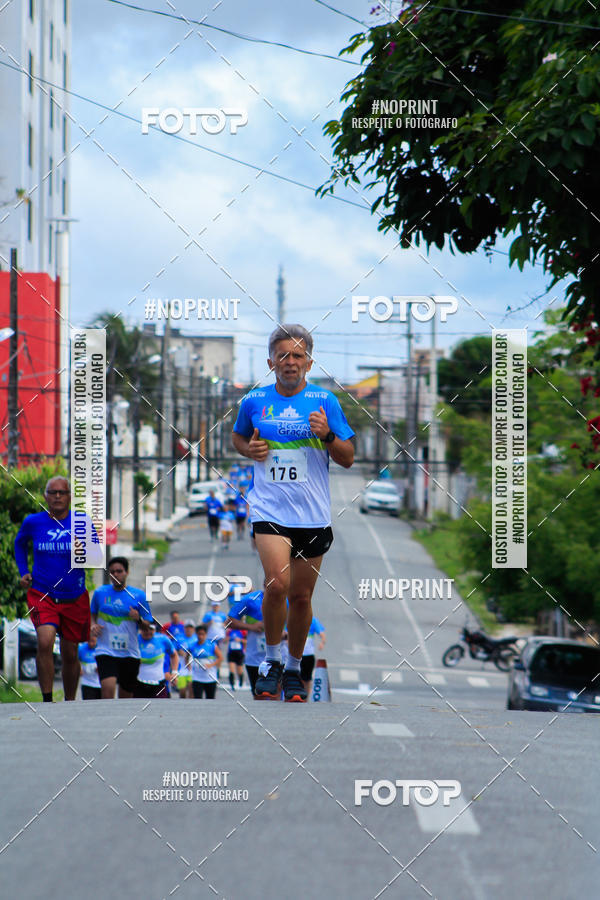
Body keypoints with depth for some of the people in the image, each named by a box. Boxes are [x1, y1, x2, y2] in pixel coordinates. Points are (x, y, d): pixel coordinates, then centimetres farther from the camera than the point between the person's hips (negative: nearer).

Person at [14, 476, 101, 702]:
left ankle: (69, 703, 32)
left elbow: (98, 556, -3)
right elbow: (20, 544, 21)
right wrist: (23, 572, 10)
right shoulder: (33, 522, 0)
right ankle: (47, 701, -19)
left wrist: (86, 552, -25)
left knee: (70, 654, 11)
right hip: (42, 595, -1)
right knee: (45, 642, -24)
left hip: (74, 598, 1)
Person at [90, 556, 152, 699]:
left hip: (130, 654, 1)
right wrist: (93, 625, 2)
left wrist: (138, 619, -15)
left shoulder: (138, 595, 3)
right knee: (108, 690, -23)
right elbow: (92, 614, 24)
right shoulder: (100, 592, 5)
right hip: (106, 652, -1)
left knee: (125, 697, 9)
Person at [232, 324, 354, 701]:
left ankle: (294, 668, 27)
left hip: (313, 515, 1)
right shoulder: (254, 401, 5)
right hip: (269, 510, -1)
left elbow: (348, 459, 5)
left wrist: (327, 435, -15)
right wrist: (249, 449, 2)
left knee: (301, 596, 7)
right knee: (277, 584, -20)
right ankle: (271, 661, 0)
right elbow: (238, 437, 24)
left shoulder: (325, 401, 2)